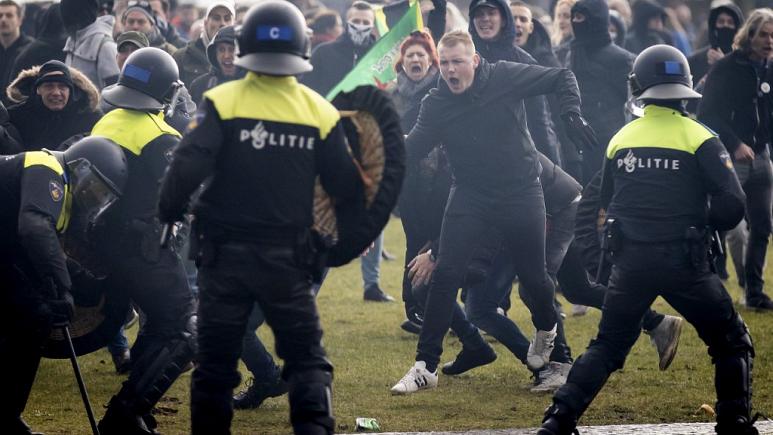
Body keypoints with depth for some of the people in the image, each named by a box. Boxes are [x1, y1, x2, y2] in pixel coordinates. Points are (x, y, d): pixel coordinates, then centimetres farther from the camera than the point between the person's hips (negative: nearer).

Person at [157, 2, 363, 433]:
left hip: (226, 252, -1)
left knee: (216, 357, 10)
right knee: (307, 357, 7)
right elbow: (346, 187, 2)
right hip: (288, 256, 1)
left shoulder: (222, 103, -9)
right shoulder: (321, 113, -3)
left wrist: (169, 215, -3)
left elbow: (187, 167, -18)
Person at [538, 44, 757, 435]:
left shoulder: (620, 140, 5)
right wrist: (701, 224, 8)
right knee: (732, 343, 13)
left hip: (631, 262, 3)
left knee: (607, 345, 16)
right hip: (684, 264, -3)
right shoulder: (699, 140, -7)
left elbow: (608, 203, 16)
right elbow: (732, 207, -11)